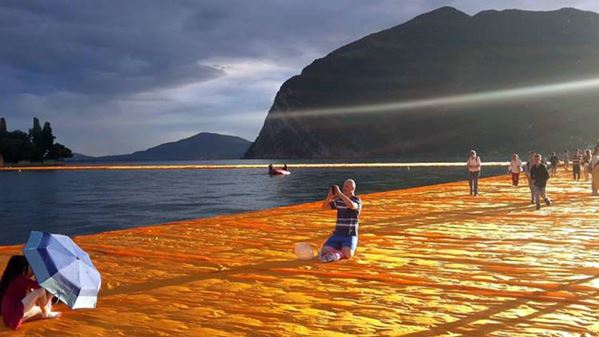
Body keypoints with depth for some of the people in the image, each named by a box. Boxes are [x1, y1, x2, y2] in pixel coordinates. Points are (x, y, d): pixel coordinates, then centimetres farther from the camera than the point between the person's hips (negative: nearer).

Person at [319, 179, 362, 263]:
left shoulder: (357, 200, -5)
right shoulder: (338, 200, 11)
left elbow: (351, 205, -30)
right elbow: (324, 206, 4)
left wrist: (339, 193, -30)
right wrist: (329, 196, -15)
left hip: (350, 235, -5)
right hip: (337, 234, 5)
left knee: (347, 254, -29)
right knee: (324, 251, -14)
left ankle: (353, 247, 2)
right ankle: (339, 248, 11)